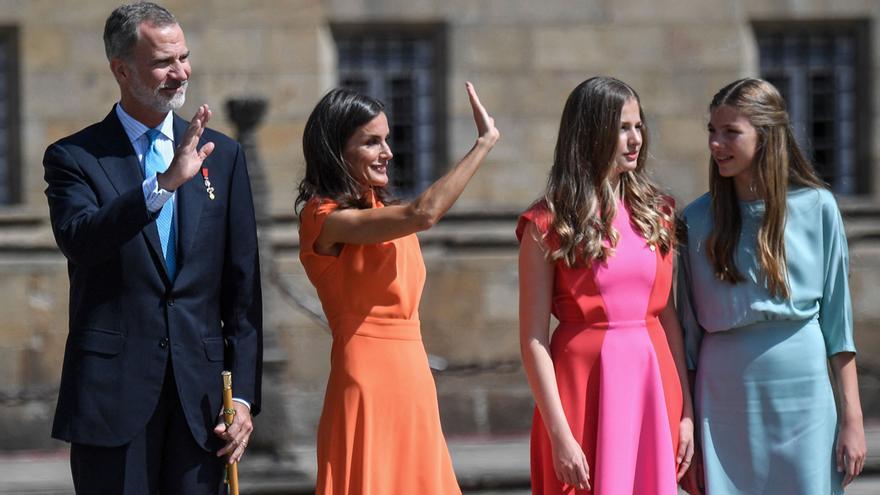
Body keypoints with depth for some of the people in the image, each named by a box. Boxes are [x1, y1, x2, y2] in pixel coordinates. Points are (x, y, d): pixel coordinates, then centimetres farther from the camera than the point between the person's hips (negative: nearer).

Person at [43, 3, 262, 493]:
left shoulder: (223, 155, 11)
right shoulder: (73, 158, 2)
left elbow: (242, 285, 10)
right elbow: (79, 241, -19)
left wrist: (245, 395, 4)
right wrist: (164, 184, -29)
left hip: (200, 392, 3)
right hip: (114, 391, -3)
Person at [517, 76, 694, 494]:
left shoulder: (655, 212, 10)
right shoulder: (549, 224, -4)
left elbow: (667, 316, 11)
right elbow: (533, 340, -7)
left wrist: (686, 411, 5)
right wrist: (560, 435, -13)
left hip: (652, 384, 4)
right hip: (587, 386, -4)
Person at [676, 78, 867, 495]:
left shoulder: (816, 207, 1)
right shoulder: (698, 219, 4)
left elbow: (837, 318, 2)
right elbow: (689, 329, 6)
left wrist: (852, 418, -1)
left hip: (803, 398, -1)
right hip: (725, 402, 1)